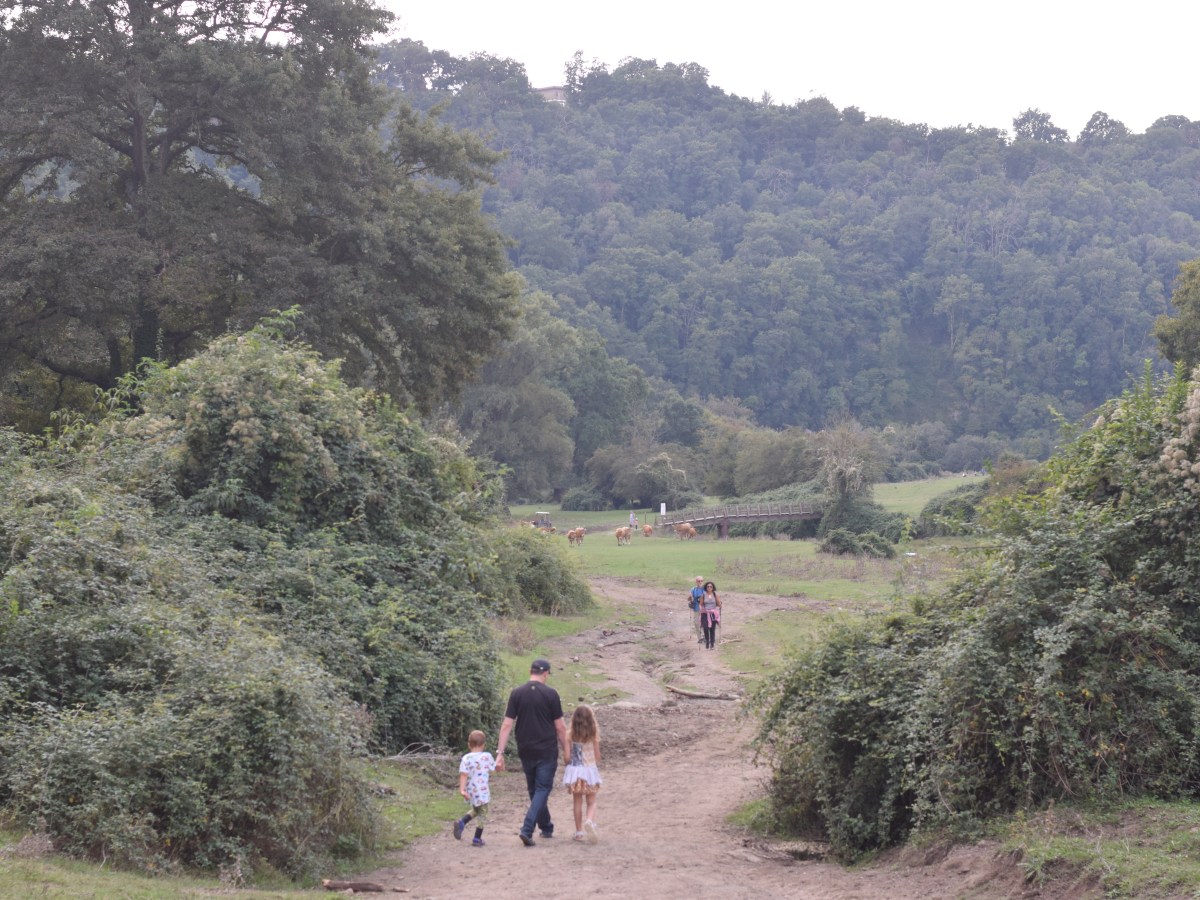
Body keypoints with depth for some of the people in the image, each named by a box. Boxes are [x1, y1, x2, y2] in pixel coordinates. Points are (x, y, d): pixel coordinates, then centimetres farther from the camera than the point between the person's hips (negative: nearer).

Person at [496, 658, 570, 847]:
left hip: (526, 751, 3)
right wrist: (567, 750, 5)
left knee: (534, 790, 18)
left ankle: (546, 828, 29)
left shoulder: (516, 693, -1)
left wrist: (500, 753, -3)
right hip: (547, 751, -3)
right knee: (542, 790, 0)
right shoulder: (550, 694, -8)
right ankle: (527, 829, -15)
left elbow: (507, 725, -4)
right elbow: (560, 727, -6)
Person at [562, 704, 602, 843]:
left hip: (574, 769, 1)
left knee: (577, 802, 12)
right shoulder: (593, 733, -8)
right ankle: (590, 821, -22)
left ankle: (579, 832, 14)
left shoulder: (570, 734, -7)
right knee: (591, 802, 8)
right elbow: (597, 754, 0)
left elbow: (566, 755, -5)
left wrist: (567, 766, 11)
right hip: (590, 769, -1)